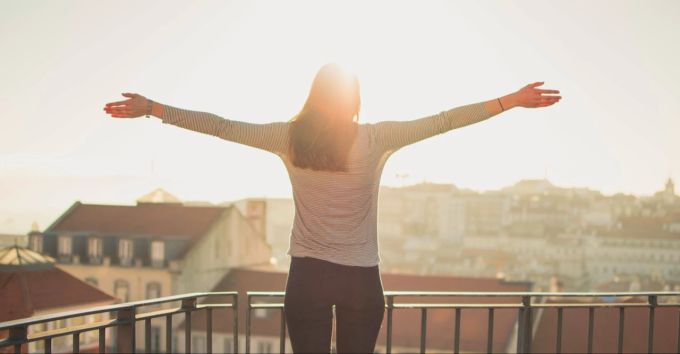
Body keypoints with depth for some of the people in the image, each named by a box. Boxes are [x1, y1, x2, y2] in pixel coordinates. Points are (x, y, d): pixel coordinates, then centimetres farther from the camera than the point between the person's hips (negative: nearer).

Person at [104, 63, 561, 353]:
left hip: (308, 276, 1)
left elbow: (221, 126, -1)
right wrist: (513, 100, 3)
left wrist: (151, 108, 7)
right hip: (361, 279, 0)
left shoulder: (290, 137, -3)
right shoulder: (377, 138, -6)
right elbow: (444, 120, -3)